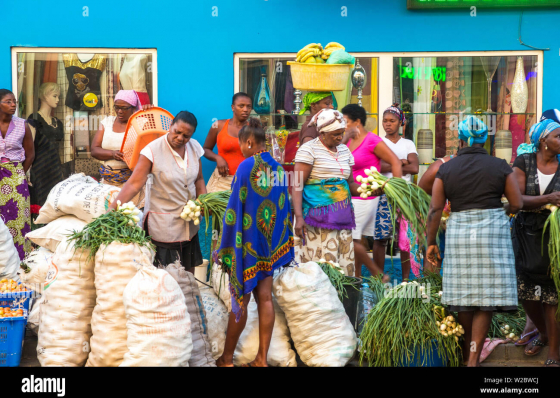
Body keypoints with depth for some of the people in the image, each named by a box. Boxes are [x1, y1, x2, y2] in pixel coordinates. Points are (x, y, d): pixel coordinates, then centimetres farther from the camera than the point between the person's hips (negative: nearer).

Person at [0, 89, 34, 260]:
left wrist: (19, 174, 9)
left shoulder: (22, 125, 0)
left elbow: (30, 154, 9)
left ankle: (20, 258, 5)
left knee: (17, 217, -1)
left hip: (15, 177, 1)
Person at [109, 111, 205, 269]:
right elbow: (134, 184, -20)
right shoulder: (153, 150, -16)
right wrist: (112, 209, -30)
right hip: (163, 225, -5)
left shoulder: (194, 147, 1)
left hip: (189, 224, 5)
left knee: (188, 269, 13)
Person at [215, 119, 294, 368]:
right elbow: (284, 207, 9)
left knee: (241, 299, 3)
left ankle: (227, 358, 15)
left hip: (247, 241, -5)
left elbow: (235, 207, -14)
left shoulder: (246, 166, -15)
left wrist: (226, 247, -8)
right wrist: (280, 240, 17)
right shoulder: (277, 167, 4)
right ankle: (262, 359, 11)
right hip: (271, 242, 6)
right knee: (265, 298, 7)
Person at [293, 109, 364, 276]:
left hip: (342, 217, 7)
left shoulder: (344, 150, 17)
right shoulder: (309, 149, -4)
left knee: (344, 263, 2)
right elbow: (297, 186, -10)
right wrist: (299, 217, -20)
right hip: (318, 218, -7)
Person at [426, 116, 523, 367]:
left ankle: (467, 350, 28)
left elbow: (435, 210, -1)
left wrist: (431, 244, 6)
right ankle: (474, 358, -3)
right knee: (487, 296, 2)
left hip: (458, 232, 2)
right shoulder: (500, 167, 0)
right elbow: (517, 204, 0)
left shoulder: (446, 170, 2)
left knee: (465, 294, 13)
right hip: (492, 231, -2)